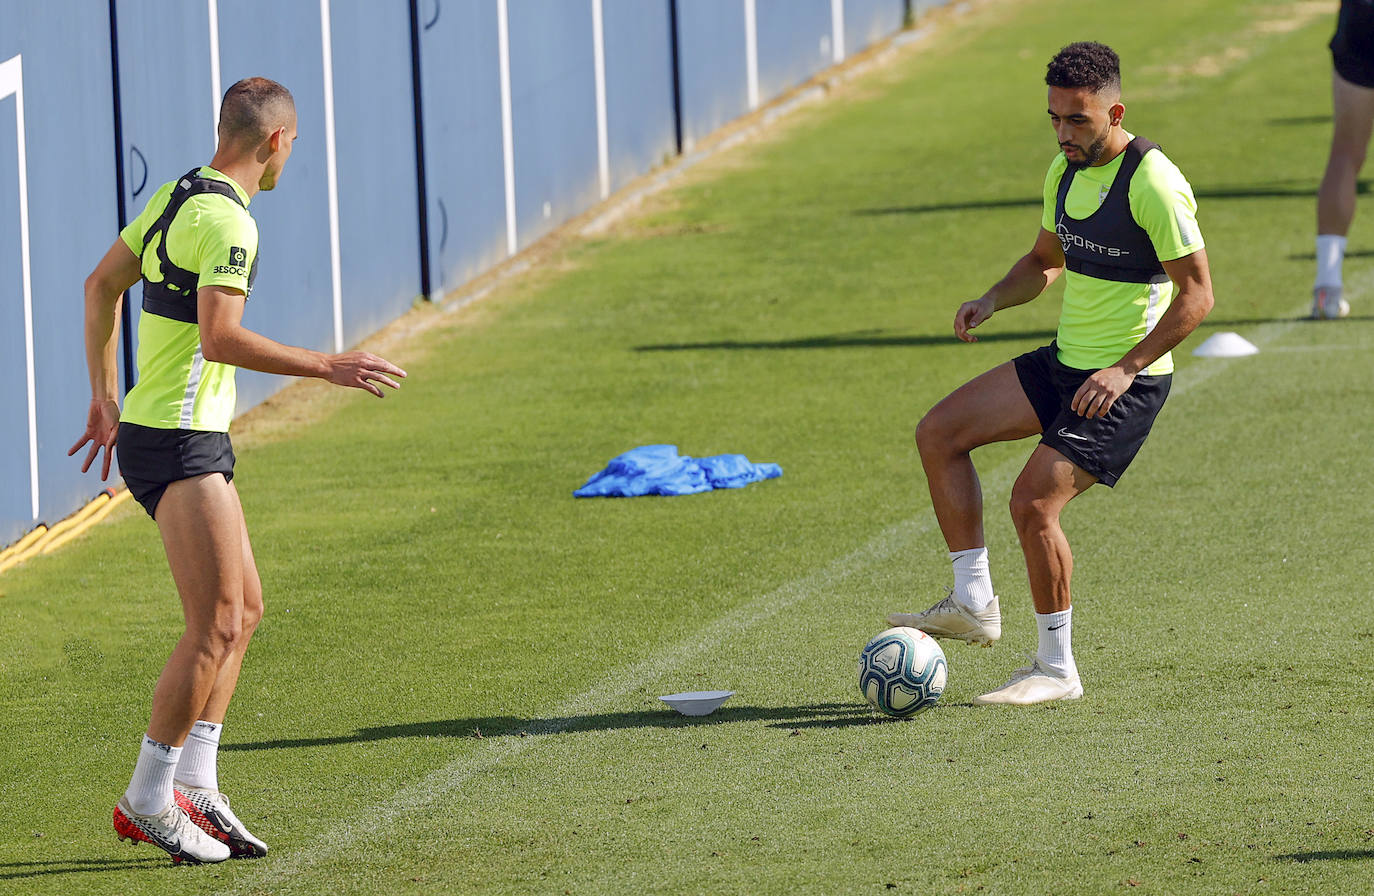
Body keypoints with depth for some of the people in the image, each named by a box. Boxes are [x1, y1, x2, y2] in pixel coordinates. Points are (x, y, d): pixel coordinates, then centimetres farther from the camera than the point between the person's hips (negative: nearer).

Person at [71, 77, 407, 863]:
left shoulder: (178, 196, 12)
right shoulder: (227, 221, -17)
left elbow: (102, 284, 21)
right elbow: (220, 337, -26)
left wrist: (106, 397, 28)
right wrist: (329, 368, -20)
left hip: (150, 427, 10)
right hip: (180, 444, -10)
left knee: (244, 605, 12)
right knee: (216, 623, -10)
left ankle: (195, 788, 11)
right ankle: (149, 800, -5)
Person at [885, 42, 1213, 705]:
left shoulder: (1152, 182, -19)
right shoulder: (1065, 171, 8)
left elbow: (1196, 293, -19)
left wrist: (1127, 367, -25)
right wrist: (992, 301, 4)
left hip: (1127, 383, -9)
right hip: (1064, 363, 9)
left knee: (1033, 500, -18)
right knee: (938, 432, 2)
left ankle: (1056, 669, -4)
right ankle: (973, 603, 5)